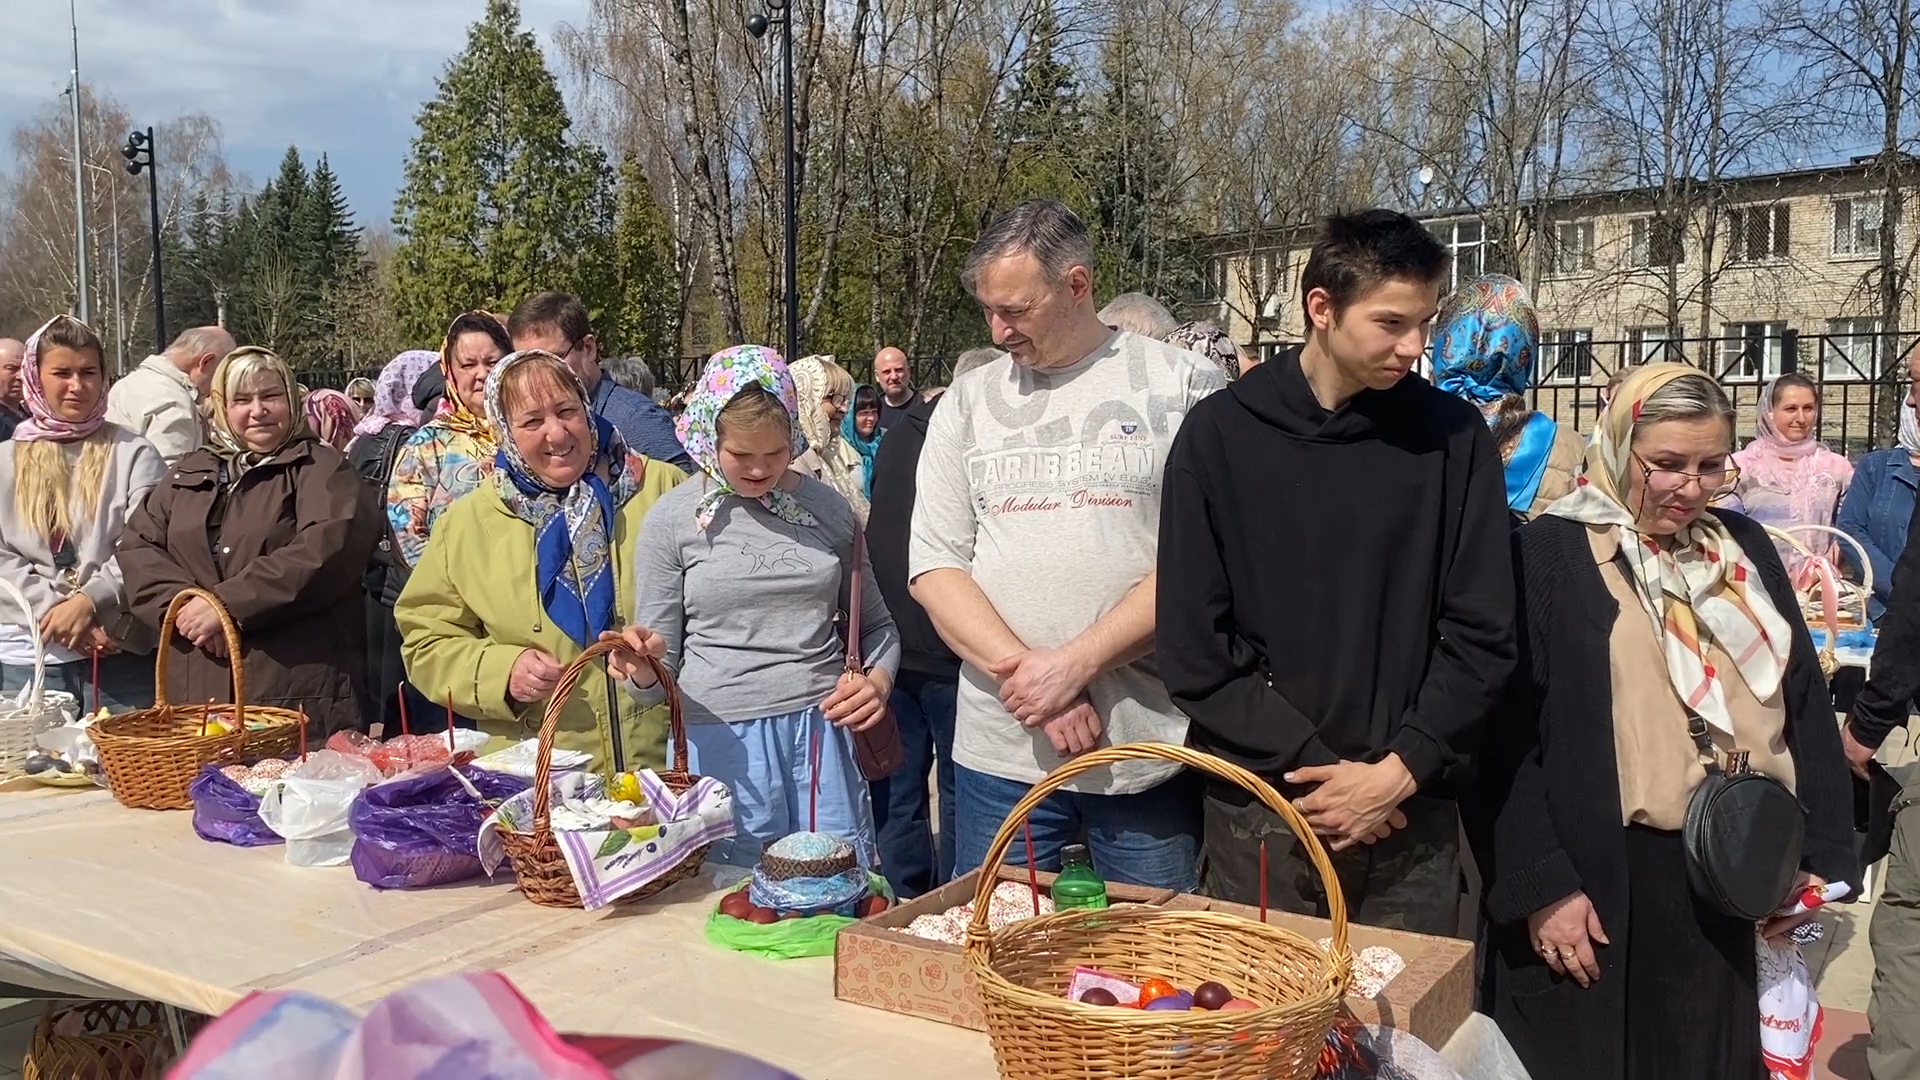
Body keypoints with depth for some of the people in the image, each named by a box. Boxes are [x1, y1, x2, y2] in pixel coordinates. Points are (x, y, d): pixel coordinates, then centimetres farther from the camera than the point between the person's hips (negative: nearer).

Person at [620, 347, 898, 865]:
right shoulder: (671, 521, 1)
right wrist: (641, 665, -18)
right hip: (722, 742, -2)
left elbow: (875, 624, 17)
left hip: (823, 730, 2)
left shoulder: (829, 510, 6)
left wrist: (878, 680, -3)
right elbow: (660, 672, 4)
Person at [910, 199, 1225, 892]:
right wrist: (1025, 671, -11)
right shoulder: (968, 401, 9)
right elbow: (933, 567, 4)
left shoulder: (1185, 386, -2)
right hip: (1000, 751, 3)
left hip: (1150, 750, -2)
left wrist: (1077, 662, -15)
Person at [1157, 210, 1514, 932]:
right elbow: (1193, 649, -5)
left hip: (1412, 817, 1)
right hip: (1260, 812, -1)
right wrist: (1316, 766, -11)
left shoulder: (1453, 437, 0)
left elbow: (1480, 635, 0)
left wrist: (1398, 772, -10)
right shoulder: (1221, 435, -3)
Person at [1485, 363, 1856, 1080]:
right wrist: (1541, 883, -14)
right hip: (1599, 885, -5)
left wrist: (1821, 853, 6)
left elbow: (1807, 705, 13)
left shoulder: (1744, 549, 11)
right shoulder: (1552, 552, -6)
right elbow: (1509, 730, -10)